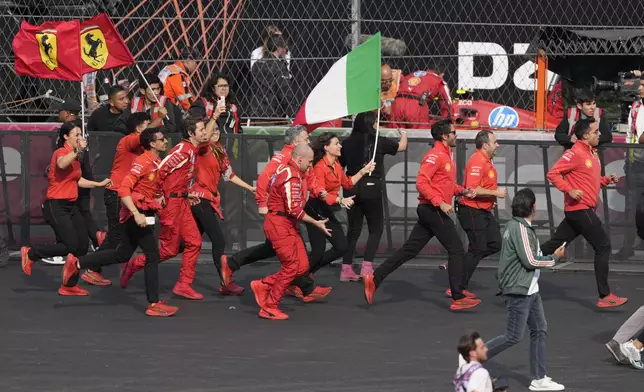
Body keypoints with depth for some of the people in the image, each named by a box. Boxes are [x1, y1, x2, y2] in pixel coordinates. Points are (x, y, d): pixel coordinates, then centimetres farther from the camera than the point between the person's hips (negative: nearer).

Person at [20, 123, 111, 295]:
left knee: (82, 245, 3)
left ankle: (69, 286, 13)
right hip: (56, 206, -9)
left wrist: (99, 184, 27)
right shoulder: (61, 152, -12)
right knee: (71, 245, -14)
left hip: (71, 206, 9)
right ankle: (30, 254, 5)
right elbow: (61, 164, -38)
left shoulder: (75, 156, 14)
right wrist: (77, 150, -45)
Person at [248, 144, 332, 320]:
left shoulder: (287, 170, 11)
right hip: (280, 224, -10)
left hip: (288, 226, 10)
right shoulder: (291, 177, -19)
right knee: (291, 267, -6)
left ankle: (263, 286, 13)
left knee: (302, 265, 6)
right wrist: (316, 223, -15)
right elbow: (294, 209, -23)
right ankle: (269, 307, 4)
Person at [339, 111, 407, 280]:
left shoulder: (347, 143, 3)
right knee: (376, 229, 7)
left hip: (352, 188, 4)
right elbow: (402, 147, 12)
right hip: (371, 188, -4)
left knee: (353, 229, 13)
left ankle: (346, 268, 11)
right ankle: (367, 266, -6)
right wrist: (403, 134, 33)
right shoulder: (378, 141, -4)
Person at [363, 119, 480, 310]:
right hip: (434, 210, -10)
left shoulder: (446, 155, 17)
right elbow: (421, 183, -22)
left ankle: (374, 278, 7)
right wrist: (440, 203, -25)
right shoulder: (435, 156, -14)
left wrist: (462, 191, 9)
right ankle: (458, 298, -4)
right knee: (456, 249, -5)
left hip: (431, 211, 10)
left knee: (409, 250, 8)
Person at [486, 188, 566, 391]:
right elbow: (530, 260, -21)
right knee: (513, 337, -5)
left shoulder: (517, 226, 11)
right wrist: (554, 257, -9)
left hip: (529, 290, 10)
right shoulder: (520, 229, -19)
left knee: (540, 330, 9)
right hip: (518, 291, -10)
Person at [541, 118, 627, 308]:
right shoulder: (575, 153, -14)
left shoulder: (592, 153, 15)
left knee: (553, 246, 10)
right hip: (580, 209, -9)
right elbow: (553, 173, -17)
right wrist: (569, 190, -25)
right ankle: (605, 297, -5)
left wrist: (607, 180, 8)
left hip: (584, 210, 9)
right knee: (603, 246, -7)